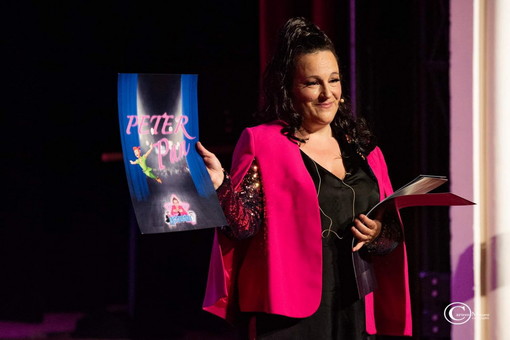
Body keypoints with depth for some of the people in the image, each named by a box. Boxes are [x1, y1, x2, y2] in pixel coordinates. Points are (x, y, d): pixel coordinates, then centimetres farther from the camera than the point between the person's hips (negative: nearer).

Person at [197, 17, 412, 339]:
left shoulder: (363, 150, 12)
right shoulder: (263, 143, -1)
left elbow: (394, 234, 14)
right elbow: (245, 225, -10)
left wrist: (379, 234, -7)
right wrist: (220, 184, -26)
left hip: (353, 311, 5)